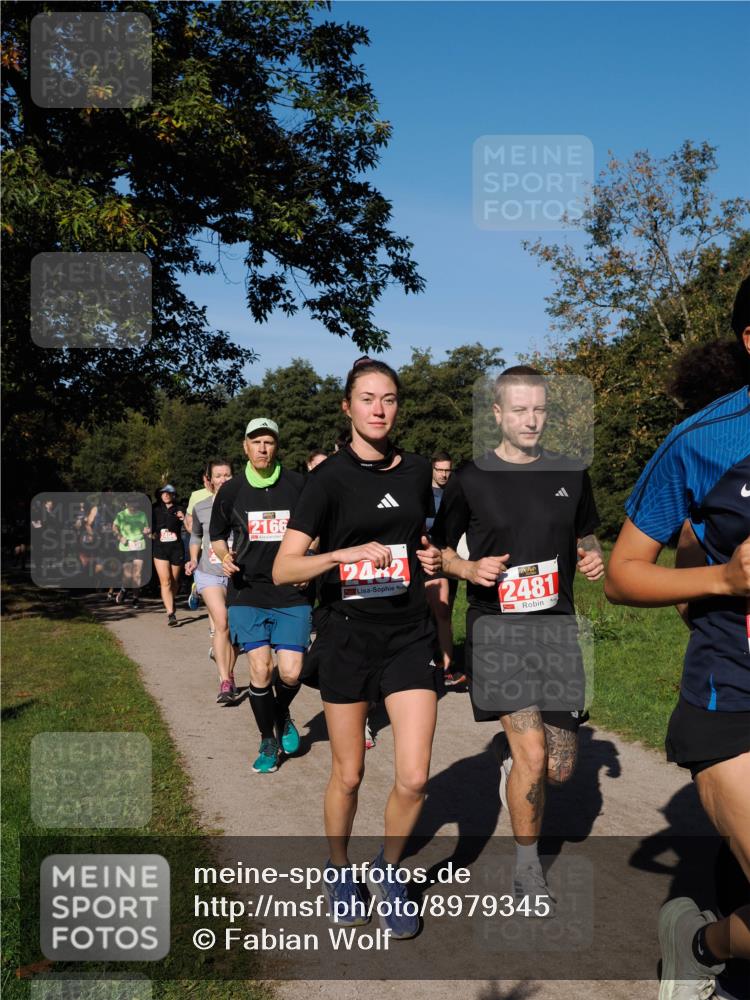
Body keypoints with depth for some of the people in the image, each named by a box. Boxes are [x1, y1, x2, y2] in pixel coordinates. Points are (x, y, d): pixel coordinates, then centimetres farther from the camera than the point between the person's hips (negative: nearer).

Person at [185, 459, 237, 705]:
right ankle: (225, 682, -15)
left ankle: (229, 677, 25)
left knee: (233, 628, 7)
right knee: (221, 622, -17)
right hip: (209, 573, 0)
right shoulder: (201, 507, 3)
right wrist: (194, 559, 6)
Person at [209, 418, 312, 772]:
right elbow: (217, 534, 17)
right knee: (260, 669, -5)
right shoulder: (231, 490, 4)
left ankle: (282, 715, 31)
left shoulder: (298, 485, -1)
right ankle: (268, 741, 19)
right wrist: (225, 557, -3)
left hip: (292, 593, 0)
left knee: (291, 672, -5)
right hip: (247, 593, 1)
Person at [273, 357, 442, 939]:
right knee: (348, 775, 10)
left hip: (410, 634, 3)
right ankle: (340, 868, 37)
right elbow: (284, 569, -13)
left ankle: (389, 868, 24)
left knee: (414, 777, -4)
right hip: (347, 636, -2)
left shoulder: (417, 471, 5)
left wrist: (432, 558, 0)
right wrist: (347, 553, -28)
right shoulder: (331, 478, -7)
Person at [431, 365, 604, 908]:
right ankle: (528, 869, 11)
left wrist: (594, 558, -2)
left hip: (557, 624, 4)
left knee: (561, 768, 6)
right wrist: (469, 568, -14)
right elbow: (437, 550, 5)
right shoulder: (470, 480, -2)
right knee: (532, 754, -12)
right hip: (496, 623, -3)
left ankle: (514, 764, 43)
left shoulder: (571, 474, 7)